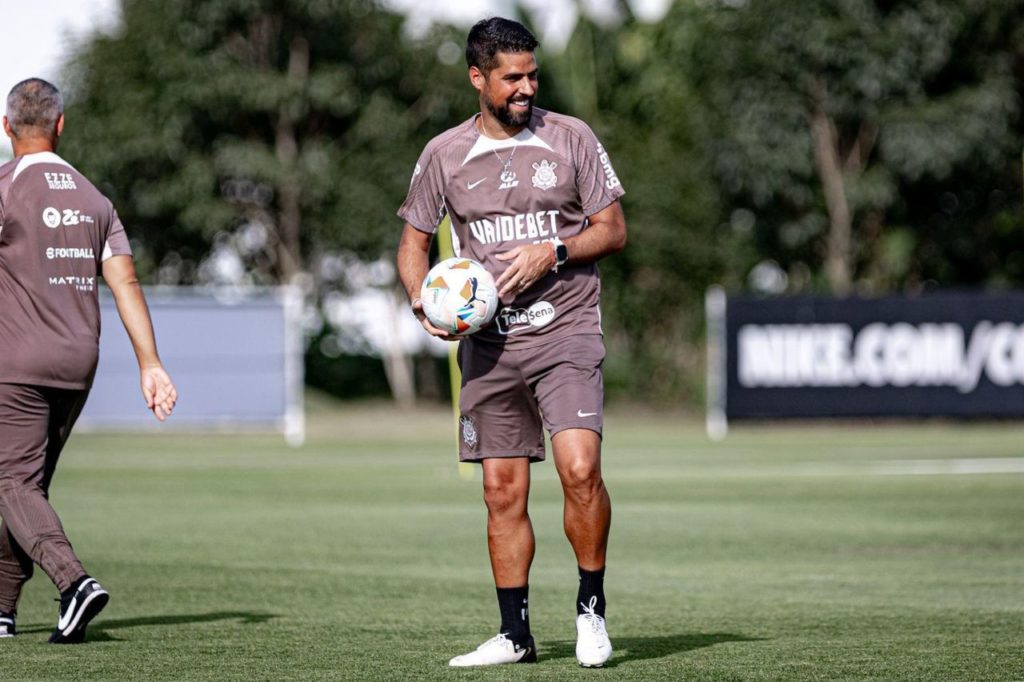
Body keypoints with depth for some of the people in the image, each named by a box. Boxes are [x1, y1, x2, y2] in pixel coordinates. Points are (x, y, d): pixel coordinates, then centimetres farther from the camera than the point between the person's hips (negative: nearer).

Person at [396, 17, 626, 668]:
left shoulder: (570, 137, 0)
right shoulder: (443, 155, 5)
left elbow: (613, 230, 4)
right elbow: (414, 241, 15)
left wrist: (554, 252, -13)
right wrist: (424, 301, -4)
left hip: (565, 329, -2)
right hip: (487, 341, 2)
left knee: (579, 468, -19)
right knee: (503, 491, 3)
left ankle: (592, 608, -1)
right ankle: (515, 634, 13)